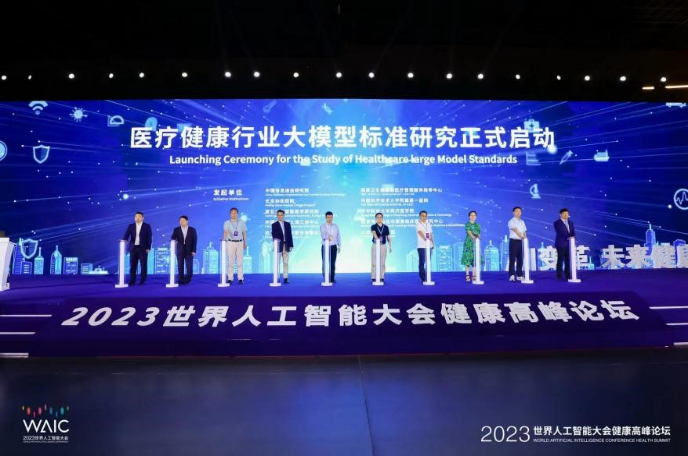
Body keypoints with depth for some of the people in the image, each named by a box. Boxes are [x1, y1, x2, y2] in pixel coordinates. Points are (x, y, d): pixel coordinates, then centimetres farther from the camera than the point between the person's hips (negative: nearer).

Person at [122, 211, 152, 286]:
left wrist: (148, 248, -9)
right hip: (133, 248, 2)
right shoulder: (131, 226, 9)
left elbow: (149, 237, -2)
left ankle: (142, 281, 6)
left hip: (143, 248, -2)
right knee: (132, 265, 3)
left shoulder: (147, 226, 2)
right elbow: (126, 235, -2)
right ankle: (132, 281, 8)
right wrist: (124, 240, -24)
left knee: (143, 265, 0)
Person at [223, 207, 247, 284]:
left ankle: (240, 278, 6)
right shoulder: (227, 223, 0)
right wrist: (224, 239, -33)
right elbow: (225, 232, -16)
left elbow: (244, 233, 9)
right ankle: (230, 278, 6)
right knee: (231, 261, 1)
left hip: (240, 243, 1)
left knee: (240, 261, 2)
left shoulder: (242, 222, 5)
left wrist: (245, 243, 9)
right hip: (231, 243, -1)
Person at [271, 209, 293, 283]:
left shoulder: (288, 224, 12)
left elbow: (290, 235, 10)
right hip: (278, 246, -2)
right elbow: (274, 235, -5)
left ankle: (286, 278, 6)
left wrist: (291, 245, 4)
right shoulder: (274, 225, 3)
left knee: (286, 263, 3)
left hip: (286, 246, 3)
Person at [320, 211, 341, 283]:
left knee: (332, 263, 2)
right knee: (325, 263, -2)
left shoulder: (335, 227, 9)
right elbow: (322, 235, -20)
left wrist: (339, 246, 8)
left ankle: (332, 279, 8)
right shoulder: (322, 226, -2)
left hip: (333, 247, 2)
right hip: (325, 247, -2)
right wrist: (327, 237, -41)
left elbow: (338, 237, 12)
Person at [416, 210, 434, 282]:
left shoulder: (428, 224, 16)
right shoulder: (418, 224, -3)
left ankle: (427, 278, 14)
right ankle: (423, 278, -2)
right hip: (421, 246, -5)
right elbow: (420, 232, -18)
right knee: (422, 262, -5)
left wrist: (433, 243, 10)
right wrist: (425, 239, -34)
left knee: (428, 262, 7)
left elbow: (431, 234, 18)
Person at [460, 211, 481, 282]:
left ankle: (474, 276, 4)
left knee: (475, 259, 1)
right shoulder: (467, 224, -1)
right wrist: (474, 238, -33)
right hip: (468, 243, -4)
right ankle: (467, 276, -3)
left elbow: (478, 234, 8)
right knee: (468, 259, -6)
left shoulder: (477, 225, 13)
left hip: (476, 244, 4)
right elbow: (469, 233, -16)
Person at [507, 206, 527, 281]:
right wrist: (521, 237, -31)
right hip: (513, 241, -6)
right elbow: (515, 230, -17)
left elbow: (524, 232, 14)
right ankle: (512, 275, -9)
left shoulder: (522, 222, 16)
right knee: (512, 259, -7)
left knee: (520, 259, 7)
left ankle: (519, 275, 11)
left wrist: (525, 237, -4)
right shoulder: (511, 221, -4)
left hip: (520, 241, 6)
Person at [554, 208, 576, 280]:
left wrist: (572, 237, -13)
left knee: (568, 260, 6)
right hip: (561, 244, -5)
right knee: (560, 260, -3)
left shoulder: (570, 223, 16)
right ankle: (559, 275, 2)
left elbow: (573, 232, 10)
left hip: (569, 244, 5)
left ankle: (568, 275, 12)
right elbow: (559, 233, -14)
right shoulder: (557, 223, -2)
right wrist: (567, 237, -26)